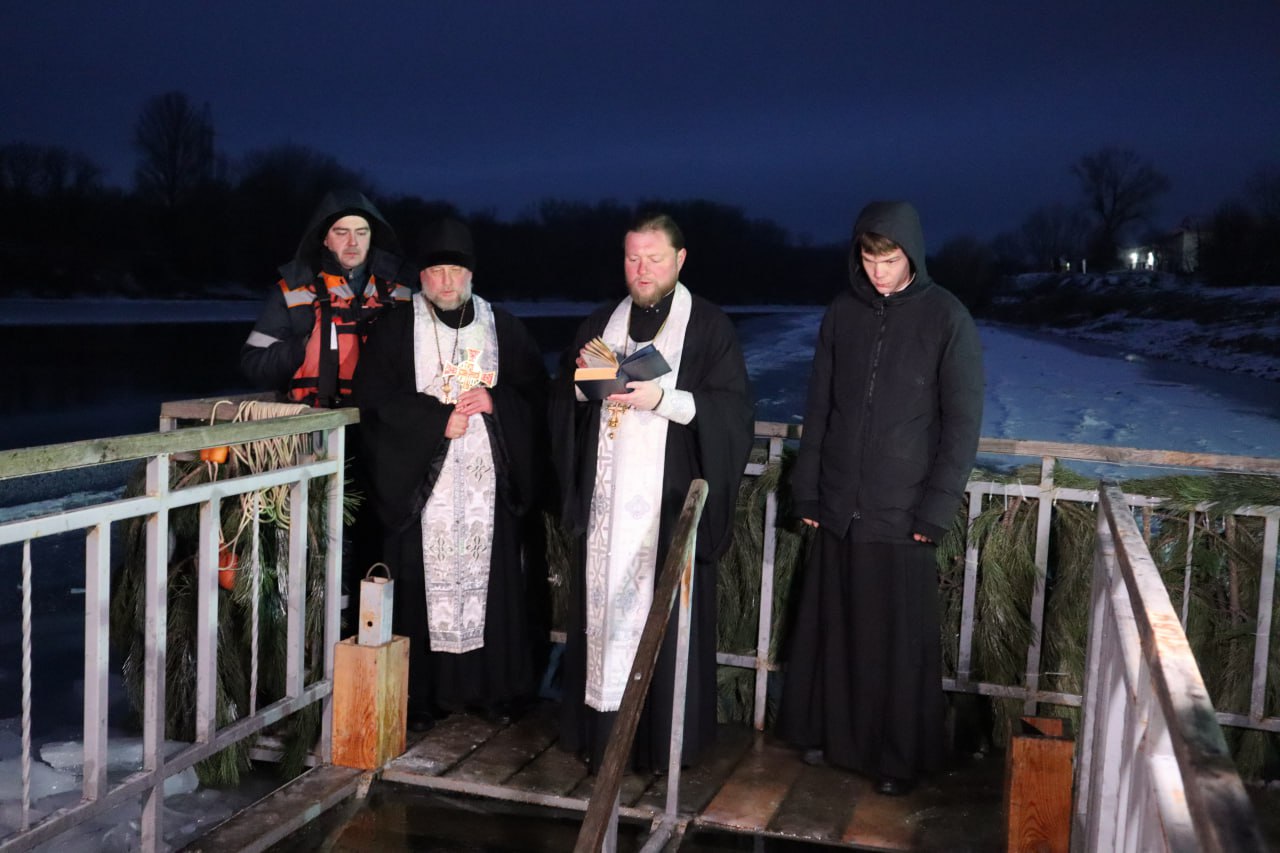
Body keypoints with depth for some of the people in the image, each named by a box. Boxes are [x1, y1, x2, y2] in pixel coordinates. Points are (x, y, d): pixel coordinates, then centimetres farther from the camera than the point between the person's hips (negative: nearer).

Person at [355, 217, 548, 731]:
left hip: (489, 479, 2)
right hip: (421, 480, -2)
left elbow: (535, 392, 10)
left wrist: (496, 401, -10)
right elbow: (374, 396, -5)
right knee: (425, 582, -3)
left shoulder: (502, 327, 11)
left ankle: (493, 688, 13)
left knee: (491, 580, 2)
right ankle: (424, 693, 7)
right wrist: (438, 418, -12)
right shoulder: (396, 329, 4)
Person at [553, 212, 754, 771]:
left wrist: (661, 397, -20)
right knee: (603, 606, 4)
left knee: (665, 616, -3)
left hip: (670, 500, -4)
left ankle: (665, 739, 9)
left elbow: (733, 409, -9)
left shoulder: (708, 326, 0)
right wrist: (584, 378, -7)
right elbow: (565, 401, 16)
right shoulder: (601, 322, 14)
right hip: (606, 498, 4)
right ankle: (599, 728, 15)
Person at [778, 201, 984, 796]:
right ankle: (828, 732, 28)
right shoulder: (842, 312, 5)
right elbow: (818, 407, 9)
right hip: (838, 506, 4)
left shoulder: (946, 319, -6)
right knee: (831, 626, 11)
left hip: (901, 512, -3)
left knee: (899, 639, 3)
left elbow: (962, 422, -6)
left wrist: (936, 510, -9)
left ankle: (900, 757, 18)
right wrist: (806, 490, 5)